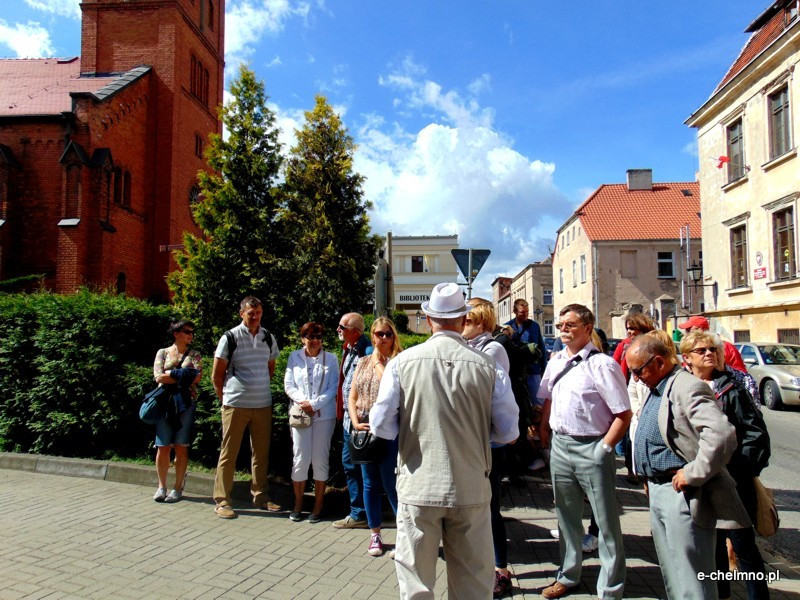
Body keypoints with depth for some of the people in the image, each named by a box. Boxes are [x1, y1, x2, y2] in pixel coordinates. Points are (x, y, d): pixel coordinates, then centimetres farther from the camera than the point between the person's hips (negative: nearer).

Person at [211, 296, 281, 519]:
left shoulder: (268, 338, 7)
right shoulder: (230, 338, -5)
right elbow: (217, 375, 1)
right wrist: (226, 399, 3)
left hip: (263, 405, 4)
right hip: (235, 405, -4)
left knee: (261, 452, 10)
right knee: (228, 453, 3)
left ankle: (260, 496, 23)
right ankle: (221, 500, 13)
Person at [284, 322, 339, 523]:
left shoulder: (331, 359, 2)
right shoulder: (294, 357, 6)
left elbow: (333, 388, -2)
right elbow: (288, 385, 3)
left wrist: (314, 404, -13)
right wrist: (303, 401, -12)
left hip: (324, 415, 0)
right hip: (300, 413, 1)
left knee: (320, 460, 5)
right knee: (300, 459, 2)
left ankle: (318, 505, 16)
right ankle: (298, 504, 17)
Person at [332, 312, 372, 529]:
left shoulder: (366, 352, -18)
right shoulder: (348, 350, 12)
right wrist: (342, 411, 17)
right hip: (349, 417, 10)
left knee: (354, 465, -1)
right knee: (349, 463, 15)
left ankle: (359, 515, 13)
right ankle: (358, 512, 28)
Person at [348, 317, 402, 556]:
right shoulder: (363, 363, 12)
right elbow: (352, 397, 10)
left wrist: (378, 362, -12)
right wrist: (356, 422, -2)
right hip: (365, 429, 5)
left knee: (391, 483, -3)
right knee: (370, 483, 13)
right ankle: (375, 534, 26)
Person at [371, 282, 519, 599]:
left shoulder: (402, 362, -8)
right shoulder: (488, 366, -7)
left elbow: (381, 425, -7)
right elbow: (508, 432, 0)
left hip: (418, 488, 0)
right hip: (471, 490, 1)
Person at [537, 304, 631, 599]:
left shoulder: (602, 365, -15)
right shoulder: (555, 362, 7)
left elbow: (623, 414, -15)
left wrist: (604, 448, -14)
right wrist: (544, 432, 10)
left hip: (591, 449, -7)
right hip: (559, 446, 7)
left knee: (606, 520, 8)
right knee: (566, 516, 21)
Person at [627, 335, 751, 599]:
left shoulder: (688, 387, -19)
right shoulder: (656, 389, 12)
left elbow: (722, 435, -32)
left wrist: (693, 474, -24)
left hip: (681, 495, -10)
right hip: (657, 491, 10)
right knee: (669, 572, 21)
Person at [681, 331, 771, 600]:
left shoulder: (730, 387, -6)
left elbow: (756, 431, -7)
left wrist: (740, 463, -13)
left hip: (732, 478, -4)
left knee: (742, 542, 3)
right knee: (712, 540, 17)